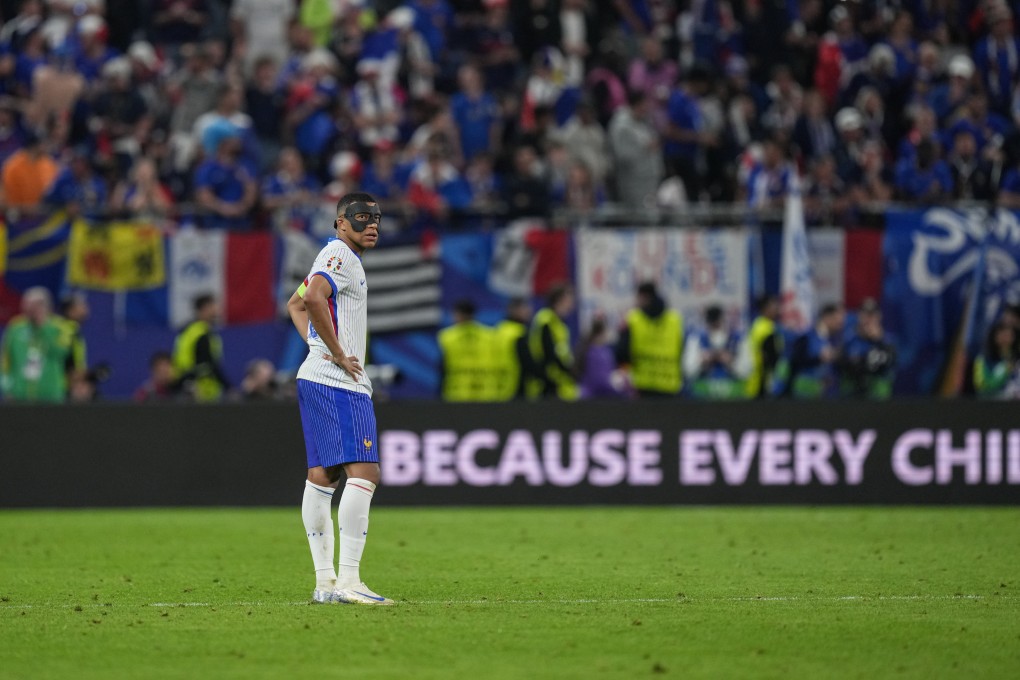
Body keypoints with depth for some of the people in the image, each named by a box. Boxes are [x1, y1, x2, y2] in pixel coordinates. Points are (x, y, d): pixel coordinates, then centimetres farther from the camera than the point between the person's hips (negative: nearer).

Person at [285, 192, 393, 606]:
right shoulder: (340, 255, -11)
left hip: (315, 378, 11)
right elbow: (313, 297, -29)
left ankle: (324, 581, 9)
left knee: (321, 476, 8)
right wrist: (337, 354, -21)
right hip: (340, 384, -11)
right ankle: (347, 580, -20)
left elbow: (296, 304, 34)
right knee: (364, 473, -15)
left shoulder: (338, 257, 21)